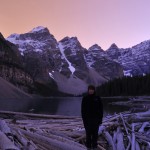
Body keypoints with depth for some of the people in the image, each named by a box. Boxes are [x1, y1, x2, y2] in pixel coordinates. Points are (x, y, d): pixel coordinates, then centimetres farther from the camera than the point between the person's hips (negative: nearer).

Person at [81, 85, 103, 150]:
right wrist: (84, 119, -8)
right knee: (88, 133, 5)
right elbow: (83, 110, -2)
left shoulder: (97, 98, -1)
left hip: (96, 119, 1)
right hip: (88, 119, -1)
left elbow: (101, 109, 1)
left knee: (95, 134, 8)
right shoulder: (85, 98, -3)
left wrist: (100, 119, -3)